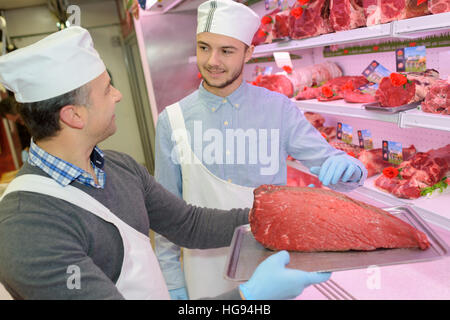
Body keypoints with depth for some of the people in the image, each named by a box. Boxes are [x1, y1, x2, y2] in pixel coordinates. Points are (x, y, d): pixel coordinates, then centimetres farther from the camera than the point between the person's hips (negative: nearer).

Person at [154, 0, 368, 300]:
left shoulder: (279, 110, -7)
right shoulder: (173, 120, -8)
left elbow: (329, 160, -5)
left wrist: (345, 167, -28)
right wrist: (172, 281, 1)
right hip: (206, 268, 0)